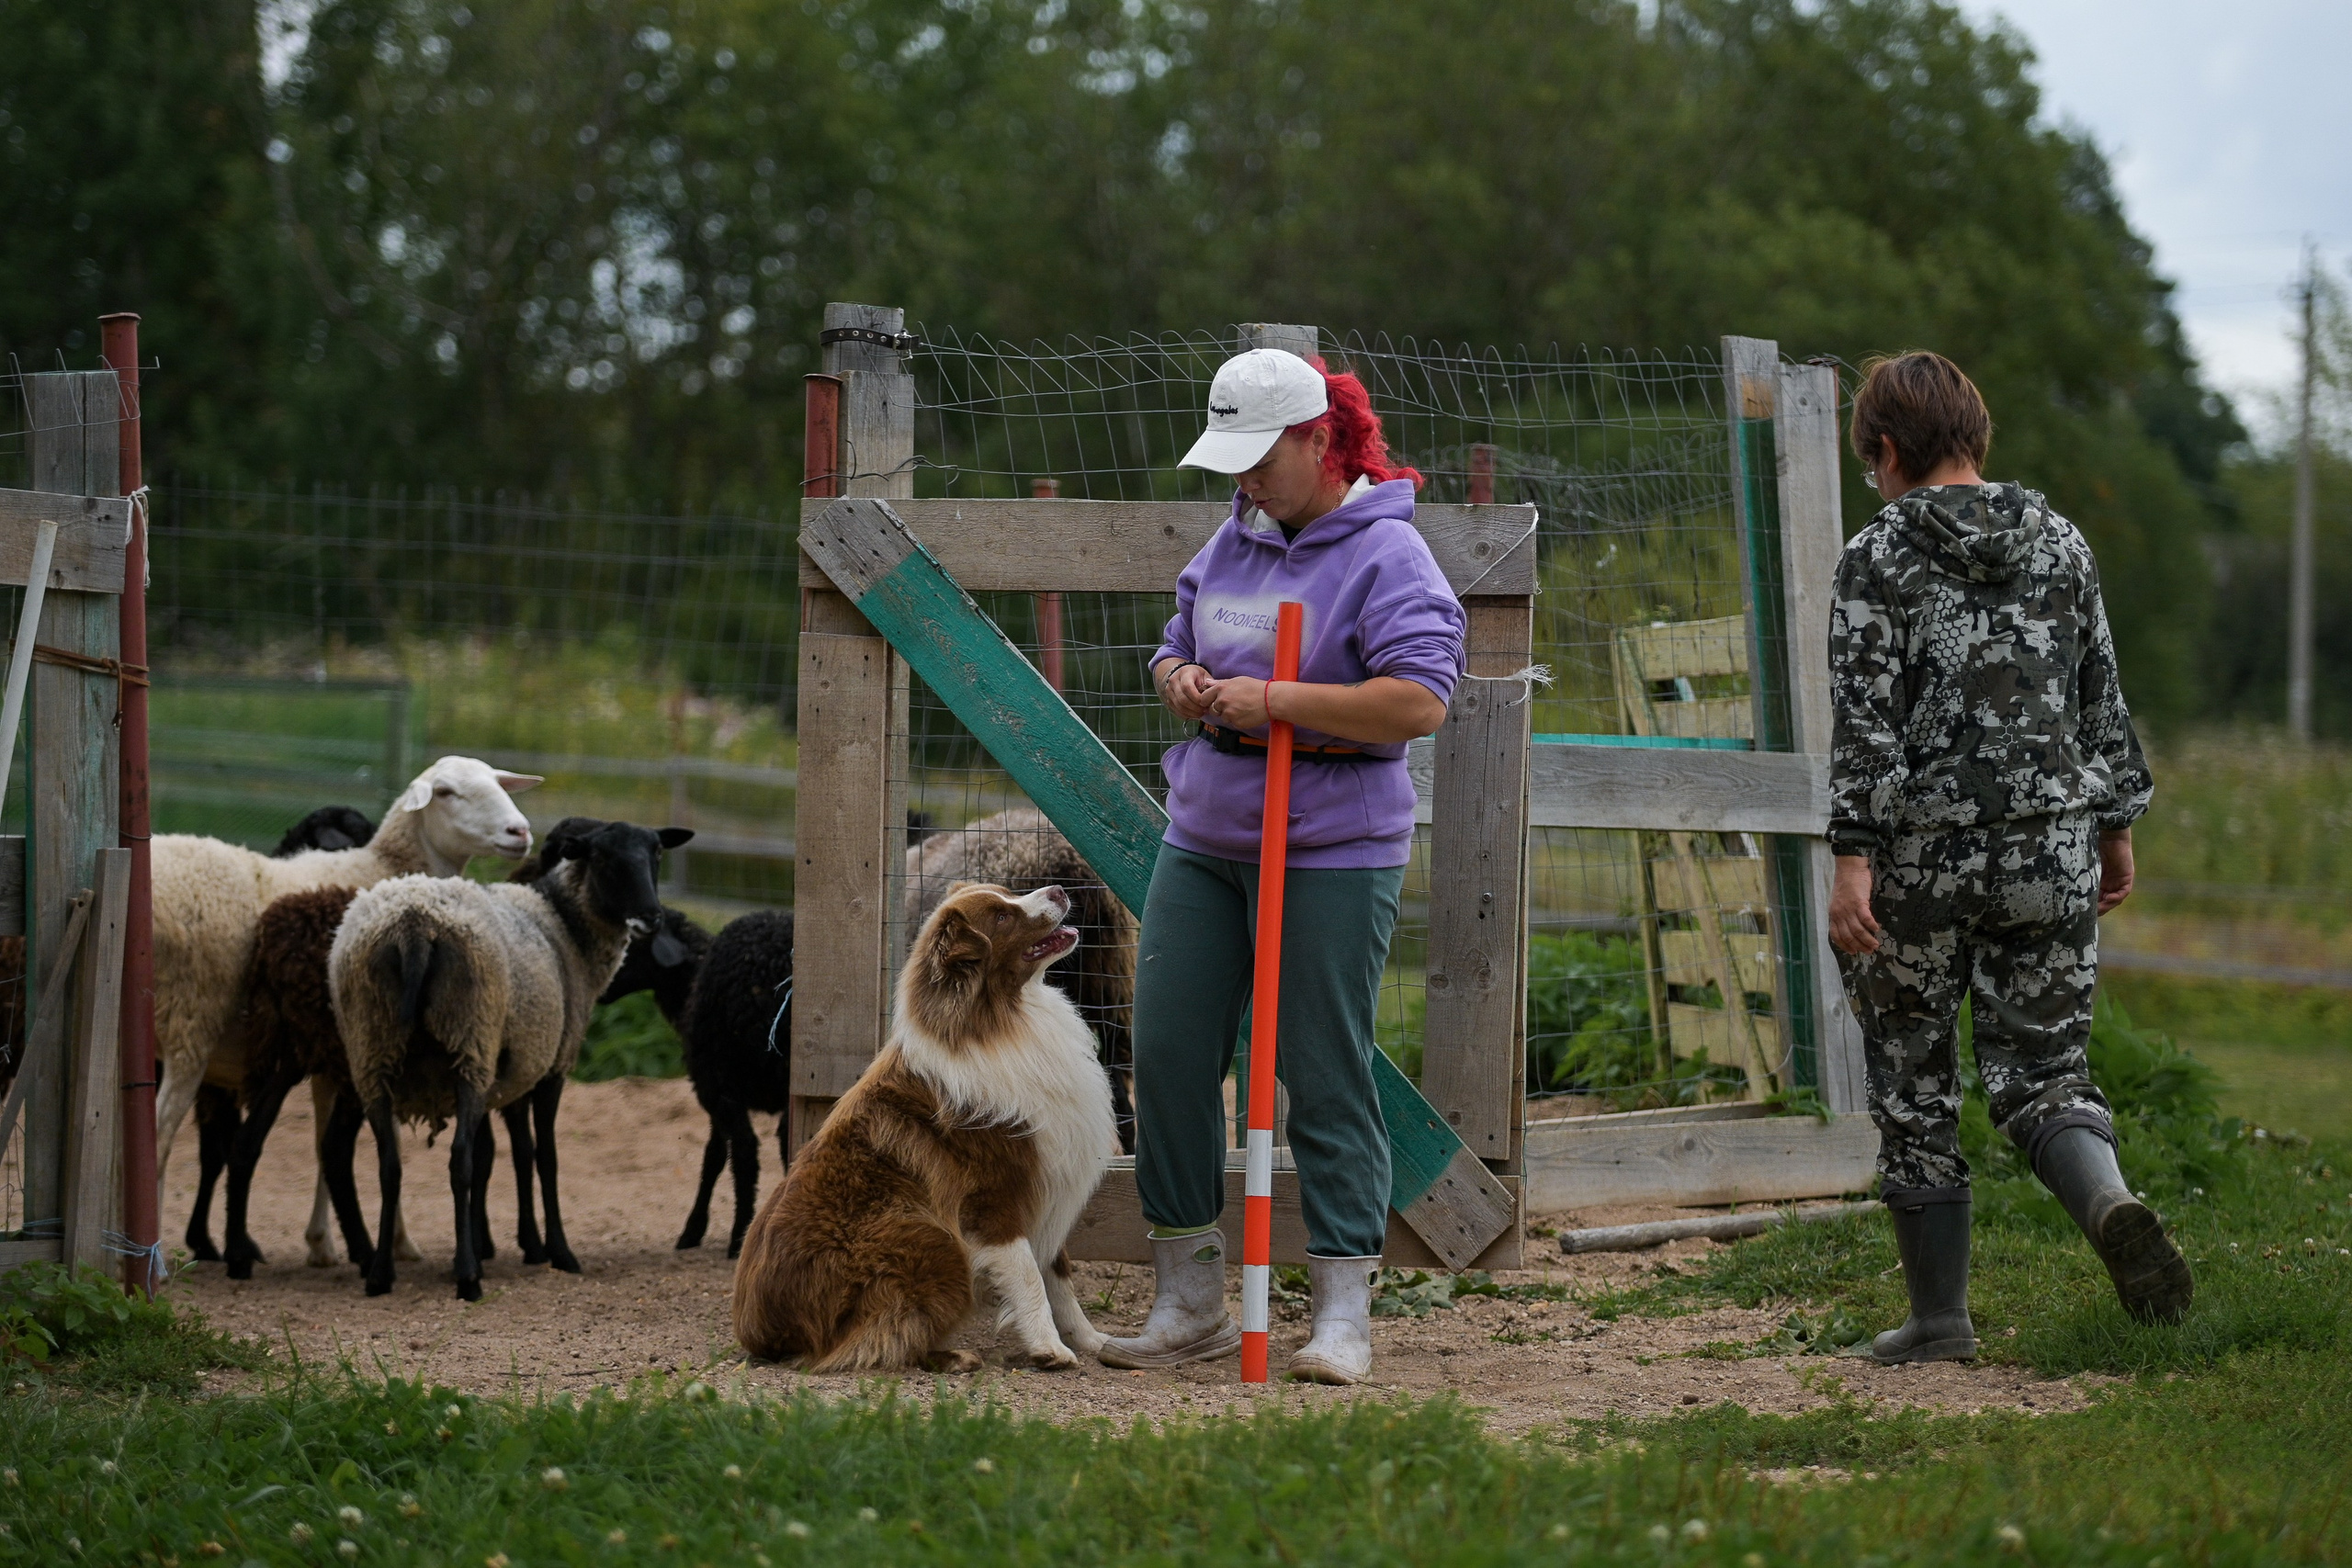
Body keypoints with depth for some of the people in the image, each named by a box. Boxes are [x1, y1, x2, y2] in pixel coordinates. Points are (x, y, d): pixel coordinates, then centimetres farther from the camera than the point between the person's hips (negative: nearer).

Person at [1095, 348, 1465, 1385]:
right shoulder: (1234, 541, 12)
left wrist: (1273, 700, -21)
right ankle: (1189, 1305, 15)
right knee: (1167, 1056, 4)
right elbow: (1176, 643, 26)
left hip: (1331, 856, -7)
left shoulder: (1384, 553, -11)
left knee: (1325, 1082, -5)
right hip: (1203, 840, 7)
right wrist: (1181, 679, 1)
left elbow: (1420, 701, -21)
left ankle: (1342, 1317, 2)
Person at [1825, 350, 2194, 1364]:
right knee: (2044, 1071, 7)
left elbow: (1864, 719, -12)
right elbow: (2101, 701, 11)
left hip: (1921, 856, -3)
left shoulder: (1879, 558, -6)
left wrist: (1854, 858, -14)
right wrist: (2115, 826, 21)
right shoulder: (2060, 544, 7)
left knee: (1914, 1086, 9)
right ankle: (2109, 1205, -24)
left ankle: (1938, 1317, 12)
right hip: (2049, 849, 3)